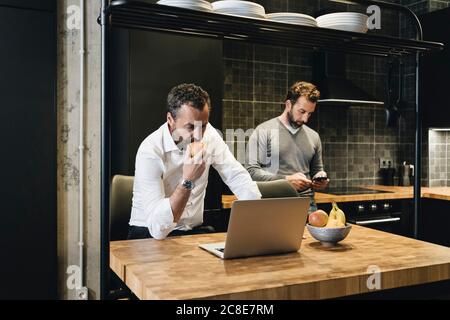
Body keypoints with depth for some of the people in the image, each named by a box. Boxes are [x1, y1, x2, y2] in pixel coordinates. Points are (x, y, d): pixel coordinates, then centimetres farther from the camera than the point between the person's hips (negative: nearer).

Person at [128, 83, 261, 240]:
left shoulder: (209, 134, -6)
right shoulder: (150, 152, -24)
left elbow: (238, 177, -4)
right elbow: (157, 228, -29)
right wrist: (188, 180, -34)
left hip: (194, 230, 6)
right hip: (149, 234, -6)